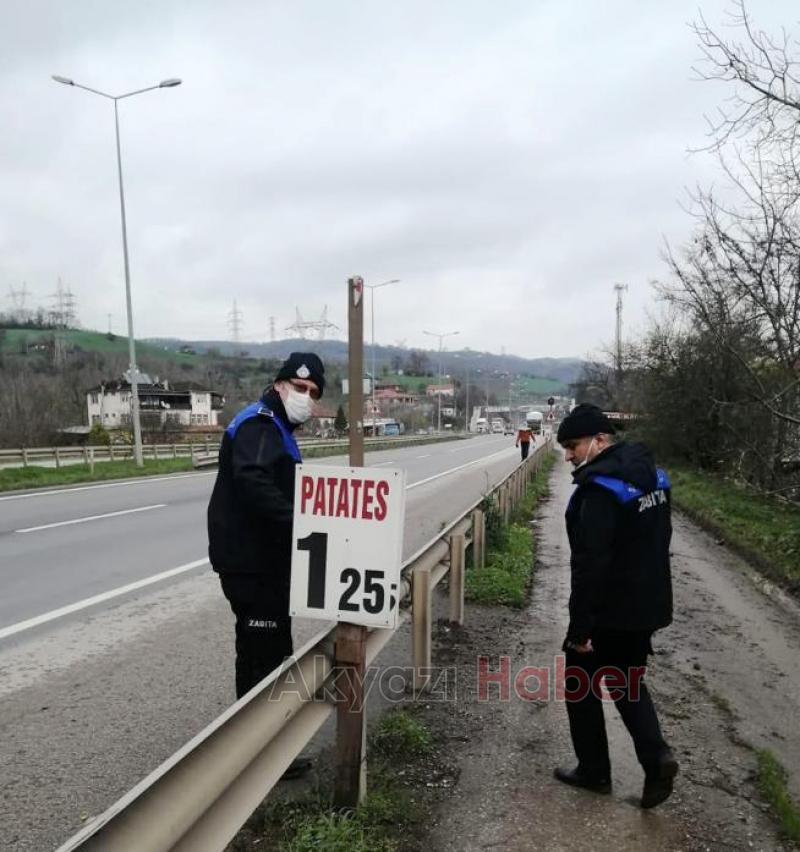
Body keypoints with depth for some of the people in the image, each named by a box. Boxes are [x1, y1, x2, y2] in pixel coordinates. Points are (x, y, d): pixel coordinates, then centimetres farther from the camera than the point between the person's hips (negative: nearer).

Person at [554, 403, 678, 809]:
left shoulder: (601, 487, -23)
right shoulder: (652, 475, 6)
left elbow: (590, 563, -26)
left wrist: (579, 626, -21)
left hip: (608, 611, -8)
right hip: (648, 606, 8)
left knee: (580, 683, 12)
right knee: (628, 683, 23)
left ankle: (594, 770, 24)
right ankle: (656, 757, 8)